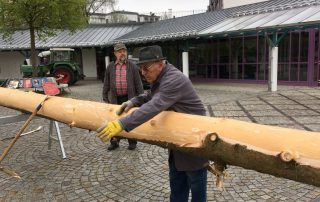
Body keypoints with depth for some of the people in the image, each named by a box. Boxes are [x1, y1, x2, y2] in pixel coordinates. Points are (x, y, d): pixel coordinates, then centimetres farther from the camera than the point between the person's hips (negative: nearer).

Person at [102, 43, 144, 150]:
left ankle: (132, 142, 22)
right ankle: (114, 142, 26)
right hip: (115, 98, 2)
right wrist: (105, 98, 6)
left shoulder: (132, 66, 0)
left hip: (129, 98, -2)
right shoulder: (110, 67, 5)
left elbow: (138, 83, 0)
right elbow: (106, 84, 9)